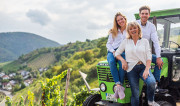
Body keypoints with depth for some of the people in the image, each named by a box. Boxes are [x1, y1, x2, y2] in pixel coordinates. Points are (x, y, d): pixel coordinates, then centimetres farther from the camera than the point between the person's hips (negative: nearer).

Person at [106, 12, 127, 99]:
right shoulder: (113, 32, 21)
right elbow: (108, 44, 16)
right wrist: (113, 51, -3)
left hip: (124, 52, -2)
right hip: (112, 51, 2)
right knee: (111, 62, -35)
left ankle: (118, 88, -39)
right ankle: (119, 85, -42)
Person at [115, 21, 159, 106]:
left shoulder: (145, 41, 9)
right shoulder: (126, 41, 11)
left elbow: (149, 57, 2)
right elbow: (117, 53, 12)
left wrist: (147, 69, -14)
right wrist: (123, 60, -9)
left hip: (143, 67, 0)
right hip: (131, 68, 0)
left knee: (151, 82, -28)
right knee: (135, 93, -6)